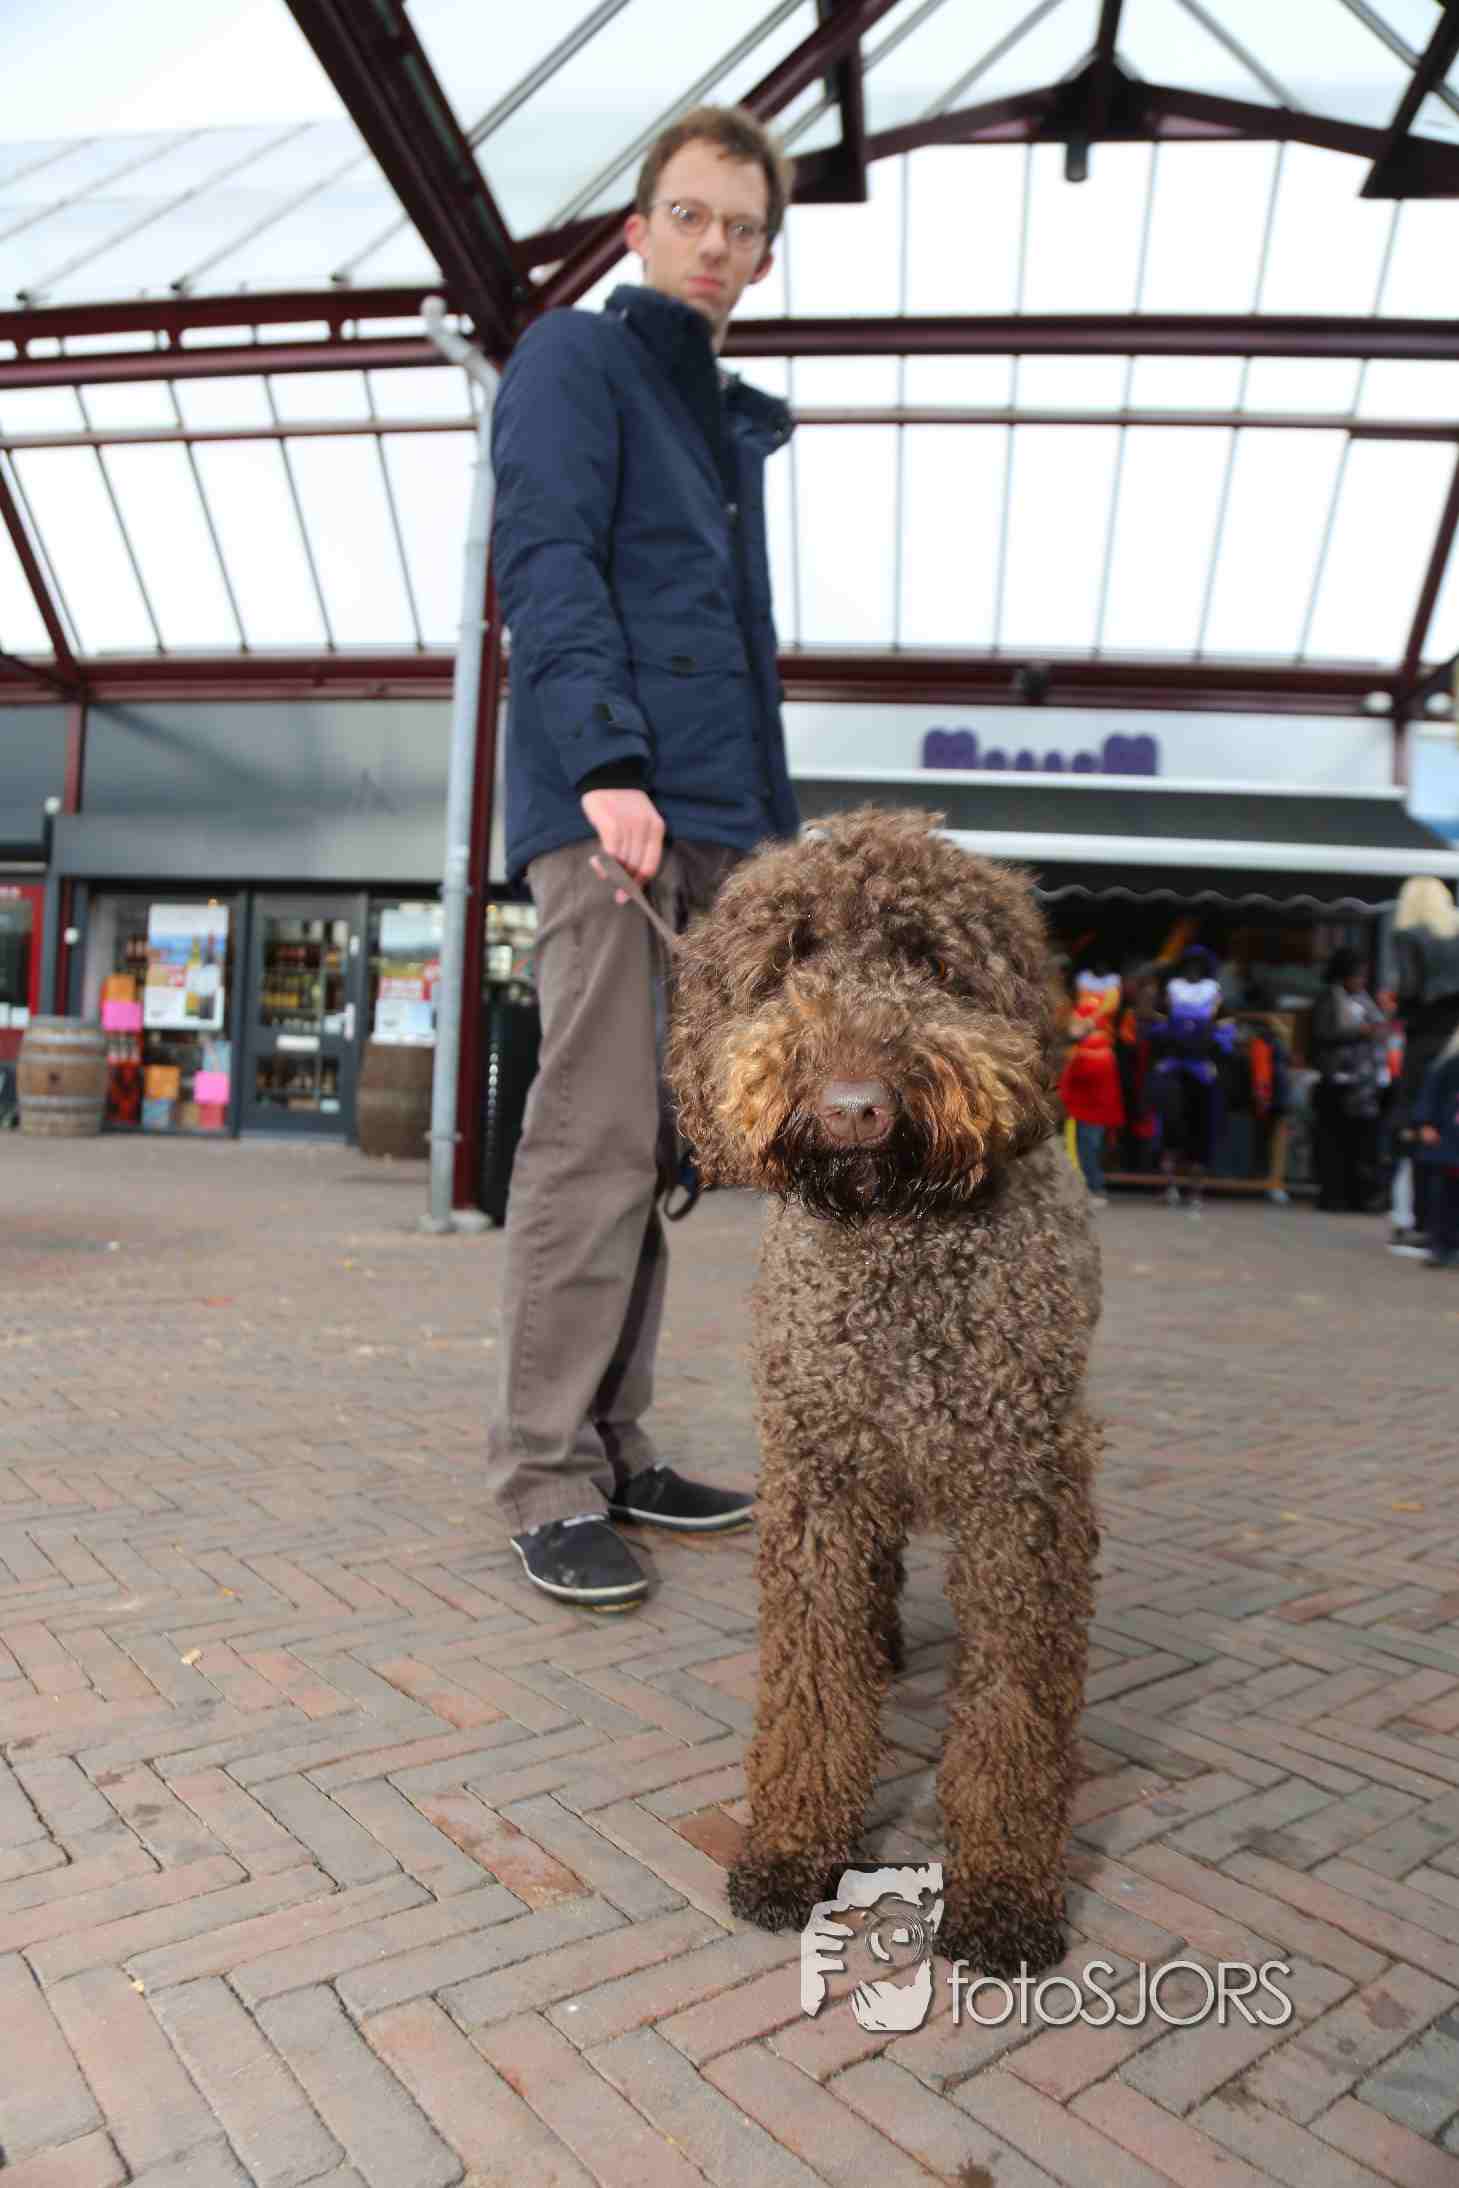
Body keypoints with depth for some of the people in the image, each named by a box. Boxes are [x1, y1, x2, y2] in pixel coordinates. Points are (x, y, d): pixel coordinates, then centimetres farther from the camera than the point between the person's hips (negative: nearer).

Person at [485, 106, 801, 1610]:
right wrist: (607, 761, -22)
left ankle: (616, 1447, 15)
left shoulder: (735, 423, 30)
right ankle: (547, 1482, -2)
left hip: (714, 819, 8)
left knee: (651, 1147, 6)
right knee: (595, 1143, -12)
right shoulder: (575, 359, 8)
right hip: (608, 803, -8)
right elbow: (546, 565, -8)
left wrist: (774, 827, 19)